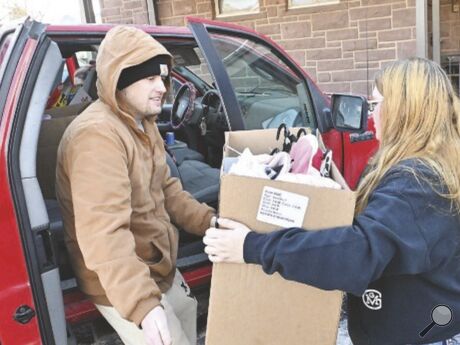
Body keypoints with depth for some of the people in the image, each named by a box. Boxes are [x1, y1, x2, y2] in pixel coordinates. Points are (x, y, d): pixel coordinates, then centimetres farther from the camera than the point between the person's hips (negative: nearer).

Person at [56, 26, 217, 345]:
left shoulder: (143, 124, 7)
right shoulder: (97, 134, -28)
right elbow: (103, 235, -36)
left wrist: (209, 221, -3)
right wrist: (142, 304, -44)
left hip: (162, 271, 10)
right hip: (123, 288, -10)